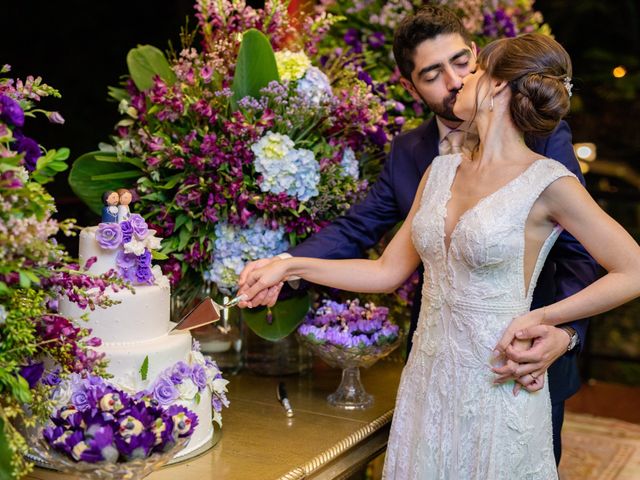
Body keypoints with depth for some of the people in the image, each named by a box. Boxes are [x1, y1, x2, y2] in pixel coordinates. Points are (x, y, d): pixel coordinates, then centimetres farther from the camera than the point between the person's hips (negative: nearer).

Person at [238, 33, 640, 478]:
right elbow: (388, 272, 9)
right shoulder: (442, 170, 6)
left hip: (495, 386, -5)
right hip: (427, 379, 5)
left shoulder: (547, 182, -12)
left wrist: (541, 319, -13)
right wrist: (291, 266, 5)